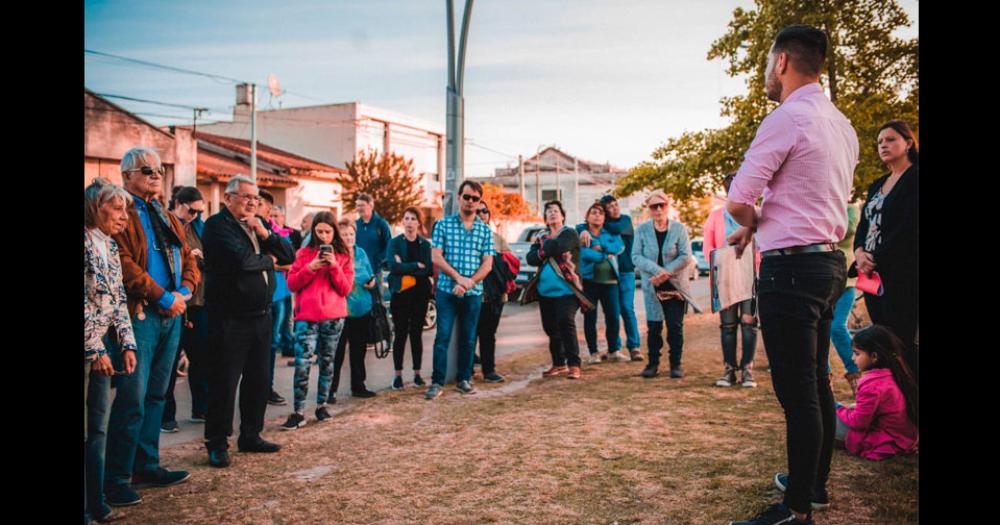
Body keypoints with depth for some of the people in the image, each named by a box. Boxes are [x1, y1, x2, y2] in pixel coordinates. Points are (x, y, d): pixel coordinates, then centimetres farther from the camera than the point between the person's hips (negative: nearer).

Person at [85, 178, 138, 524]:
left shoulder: (110, 246, 12)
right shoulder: (87, 241, -15)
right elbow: (85, 303, -19)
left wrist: (127, 344, 7)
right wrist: (95, 351, -16)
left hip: (98, 348, 8)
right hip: (89, 350, -8)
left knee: (98, 430, 13)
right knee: (85, 434, 0)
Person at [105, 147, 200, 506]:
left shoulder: (168, 219, 20)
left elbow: (188, 258, 16)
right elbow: (124, 264, -17)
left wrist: (184, 291, -2)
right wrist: (162, 297, -17)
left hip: (171, 315, 8)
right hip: (139, 314, -8)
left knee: (156, 396, 13)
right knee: (132, 399, -6)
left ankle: (146, 466, 23)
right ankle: (116, 479, 4)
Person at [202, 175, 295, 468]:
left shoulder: (259, 225, 14)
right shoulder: (218, 225, -9)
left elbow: (288, 256, 8)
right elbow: (241, 259, -25)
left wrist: (265, 235, -8)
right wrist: (269, 260, -6)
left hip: (261, 316, 7)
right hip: (230, 319, -7)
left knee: (258, 379, 13)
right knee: (225, 381, 0)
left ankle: (250, 436, 26)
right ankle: (217, 444, 12)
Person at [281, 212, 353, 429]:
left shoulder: (343, 256, 7)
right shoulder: (304, 253, 6)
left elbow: (346, 289, 0)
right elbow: (291, 284, 1)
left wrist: (334, 266, -12)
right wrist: (311, 267, -12)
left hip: (334, 317, 1)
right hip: (307, 316, -1)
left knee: (327, 362, 10)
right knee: (302, 363, -10)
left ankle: (322, 405, 21)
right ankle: (298, 412, -6)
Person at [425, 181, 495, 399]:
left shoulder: (485, 230, 7)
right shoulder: (443, 225, 2)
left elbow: (487, 264, 1)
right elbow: (436, 257, -5)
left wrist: (468, 283, -13)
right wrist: (458, 277, -15)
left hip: (473, 293, 2)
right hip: (446, 290, -2)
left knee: (468, 339, 9)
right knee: (443, 337, -4)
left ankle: (464, 379, 21)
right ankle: (437, 382, 2)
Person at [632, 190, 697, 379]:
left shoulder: (679, 228, -2)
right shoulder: (642, 229, -1)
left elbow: (686, 257, -7)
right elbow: (636, 256, -7)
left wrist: (666, 273, -18)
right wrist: (657, 270, -21)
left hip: (676, 286, -1)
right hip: (652, 287, 1)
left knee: (675, 326, 2)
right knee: (654, 327, 5)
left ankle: (676, 364, 14)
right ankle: (653, 363, 17)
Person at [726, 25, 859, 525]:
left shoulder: (786, 118, -13)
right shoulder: (841, 124, 14)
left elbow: (737, 202, -13)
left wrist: (752, 220, 8)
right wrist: (761, 224, 17)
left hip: (791, 265, -9)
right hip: (829, 260, 9)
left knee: (797, 391, -5)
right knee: (817, 381, 18)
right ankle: (815, 483, 31)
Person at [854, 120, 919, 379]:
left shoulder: (914, 178, -5)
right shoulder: (876, 186, 20)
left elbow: (909, 229, -14)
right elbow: (863, 226, 16)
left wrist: (876, 260, -13)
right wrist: (859, 252, -4)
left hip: (902, 276, -7)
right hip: (875, 276, 8)